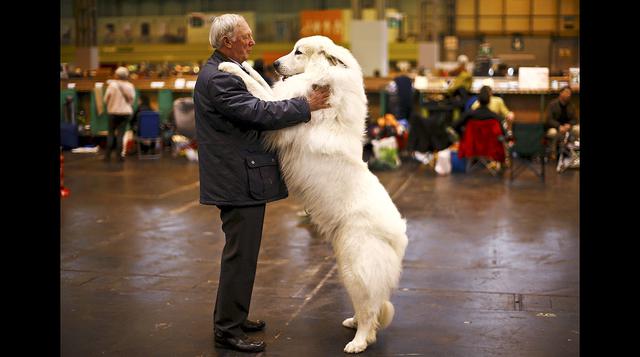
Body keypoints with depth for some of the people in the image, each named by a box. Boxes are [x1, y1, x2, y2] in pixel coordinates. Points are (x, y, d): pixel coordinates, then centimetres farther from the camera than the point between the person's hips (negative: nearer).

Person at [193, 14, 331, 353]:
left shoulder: (221, 73, 15)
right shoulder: (219, 79, -19)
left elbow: (253, 110, 18)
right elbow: (260, 113, -23)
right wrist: (305, 105, -16)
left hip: (239, 179, 11)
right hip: (239, 181, -11)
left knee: (240, 253, 19)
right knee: (240, 256, -3)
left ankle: (232, 318, 31)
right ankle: (227, 330, 8)